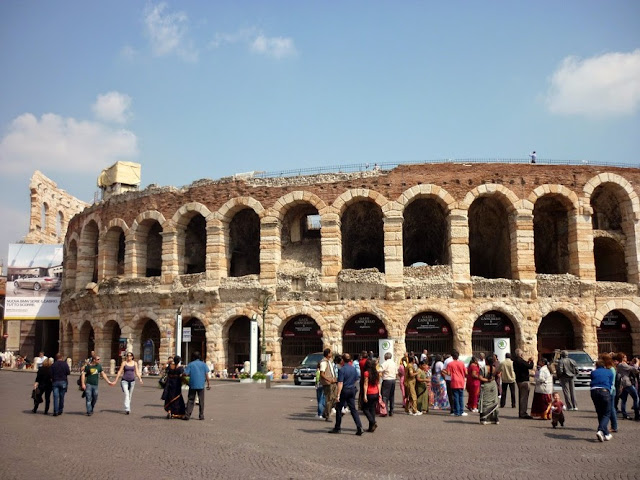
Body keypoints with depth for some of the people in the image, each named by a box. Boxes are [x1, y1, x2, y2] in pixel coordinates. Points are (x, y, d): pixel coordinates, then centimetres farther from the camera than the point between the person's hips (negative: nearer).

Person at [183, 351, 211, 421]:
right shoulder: (203, 364, 3)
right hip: (201, 385, 1)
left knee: (190, 400, 5)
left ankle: (187, 415, -1)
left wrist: (190, 375, 13)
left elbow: (186, 374, -8)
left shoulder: (190, 364, 0)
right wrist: (208, 384, 2)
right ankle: (201, 416, 8)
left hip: (192, 385, 0)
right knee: (201, 401, 8)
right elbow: (206, 375, -2)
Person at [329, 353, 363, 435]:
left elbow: (340, 383, -19)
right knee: (353, 409, 7)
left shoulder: (342, 370, -15)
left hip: (344, 390, -6)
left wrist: (338, 394, -20)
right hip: (352, 390, 6)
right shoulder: (353, 369, 5)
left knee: (339, 409, 8)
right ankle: (359, 427, -5)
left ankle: (337, 428, 15)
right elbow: (356, 380, 15)